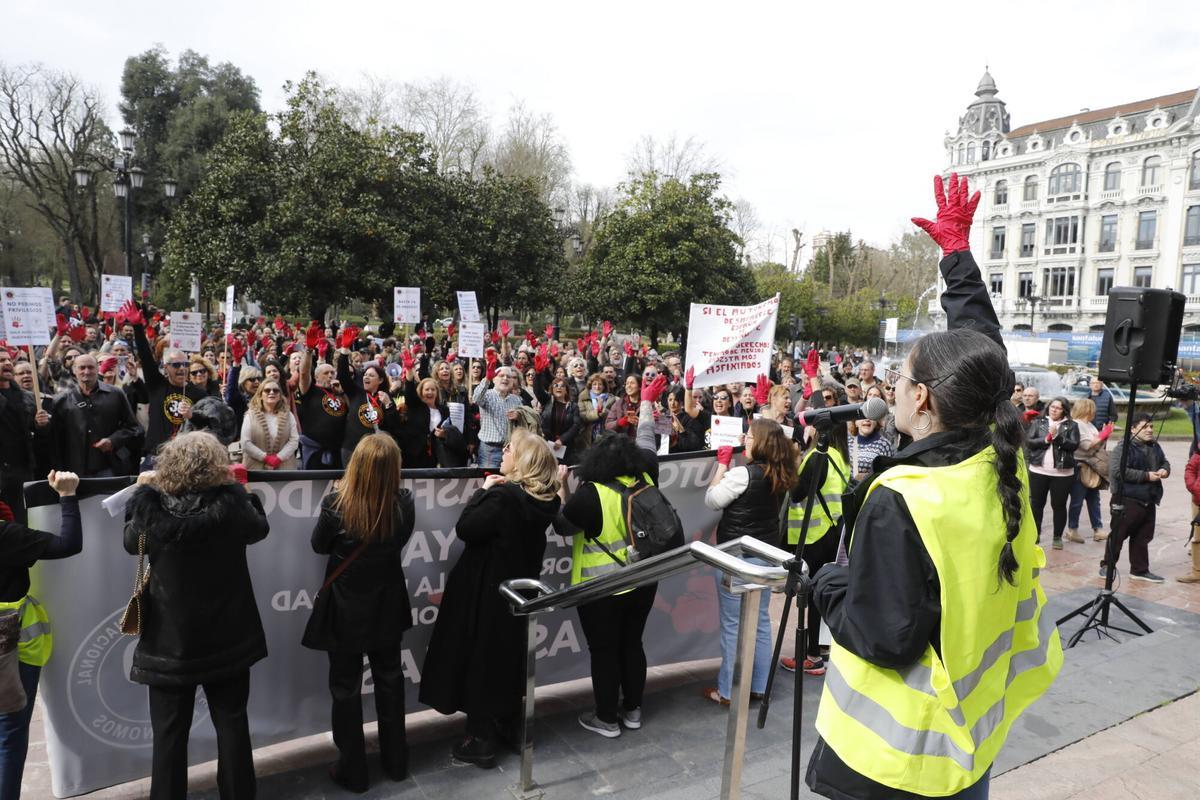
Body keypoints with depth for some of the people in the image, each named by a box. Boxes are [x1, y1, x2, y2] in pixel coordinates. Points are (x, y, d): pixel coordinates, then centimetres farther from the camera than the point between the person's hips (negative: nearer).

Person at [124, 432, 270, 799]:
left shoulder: (154, 508, -16)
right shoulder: (231, 503, -17)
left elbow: (131, 541, 6)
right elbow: (260, 527, 4)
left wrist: (143, 490, 15)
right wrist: (237, 488, 12)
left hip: (171, 637, 0)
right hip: (227, 634, 1)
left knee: (170, 733, 13)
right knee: (232, 724, 14)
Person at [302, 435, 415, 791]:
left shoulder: (336, 503, -24)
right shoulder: (404, 503, -18)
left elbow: (319, 546, -5)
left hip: (346, 609, -2)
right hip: (387, 606, 3)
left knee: (346, 689, 14)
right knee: (389, 680, 20)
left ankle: (352, 771, 27)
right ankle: (395, 761, 35)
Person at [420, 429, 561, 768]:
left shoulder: (503, 495, -27)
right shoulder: (544, 499, -3)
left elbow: (465, 529, -20)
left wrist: (483, 490, -12)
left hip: (486, 591, -7)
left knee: (479, 660, 7)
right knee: (507, 657, 21)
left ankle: (481, 740, 17)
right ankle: (504, 725, 37)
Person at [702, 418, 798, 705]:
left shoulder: (742, 474, -21)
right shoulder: (781, 475, 1)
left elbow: (712, 500, -12)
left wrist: (723, 462, -5)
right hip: (767, 555, 7)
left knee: (732, 625, 3)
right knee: (761, 622, 15)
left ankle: (727, 691, 12)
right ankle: (758, 687, 25)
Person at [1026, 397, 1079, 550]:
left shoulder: (1071, 425, 3)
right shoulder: (1038, 422, 6)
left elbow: (1074, 445, -9)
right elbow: (1028, 441, -4)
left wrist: (1057, 436, -19)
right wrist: (1046, 439, -16)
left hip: (1062, 473, -1)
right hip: (1039, 471, 1)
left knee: (1059, 505, 5)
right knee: (1036, 503, 8)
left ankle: (1058, 537, 17)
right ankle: (1035, 534, 21)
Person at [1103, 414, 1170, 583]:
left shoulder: (1155, 447, 11)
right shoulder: (1124, 447, -14)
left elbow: (1165, 461, 27)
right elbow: (1117, 471, -24)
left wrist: (1165, 470, 3)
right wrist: (1146, 475, -21)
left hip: (1148, 501, 8)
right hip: (1128, 500, -8)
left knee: (1143, 537, 14)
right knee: (1118, 535, 1)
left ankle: (1140, 570, 24)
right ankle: (1107, 565, 13)